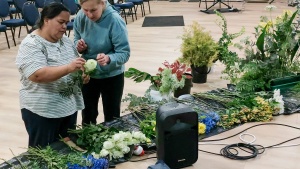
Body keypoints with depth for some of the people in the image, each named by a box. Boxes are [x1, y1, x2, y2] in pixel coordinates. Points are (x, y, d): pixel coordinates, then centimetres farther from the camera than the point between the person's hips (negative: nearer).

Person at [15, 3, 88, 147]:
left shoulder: (66, 41, 8)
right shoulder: (31, 45, -16)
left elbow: (75, 66, 17)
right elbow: (37, 75, -28)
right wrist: (68, 68, -35)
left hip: (69, 106, 7)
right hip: (42, 111, -7)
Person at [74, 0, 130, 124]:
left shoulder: (114, 21, -26)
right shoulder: (80, 17, -13)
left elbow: (124, 53, -25)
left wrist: (108, 59, -44)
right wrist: (78, 46, -18)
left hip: (111, 76, -4)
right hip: (87, 74, 4)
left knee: (111, 118, 13)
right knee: (87, 116, 21)